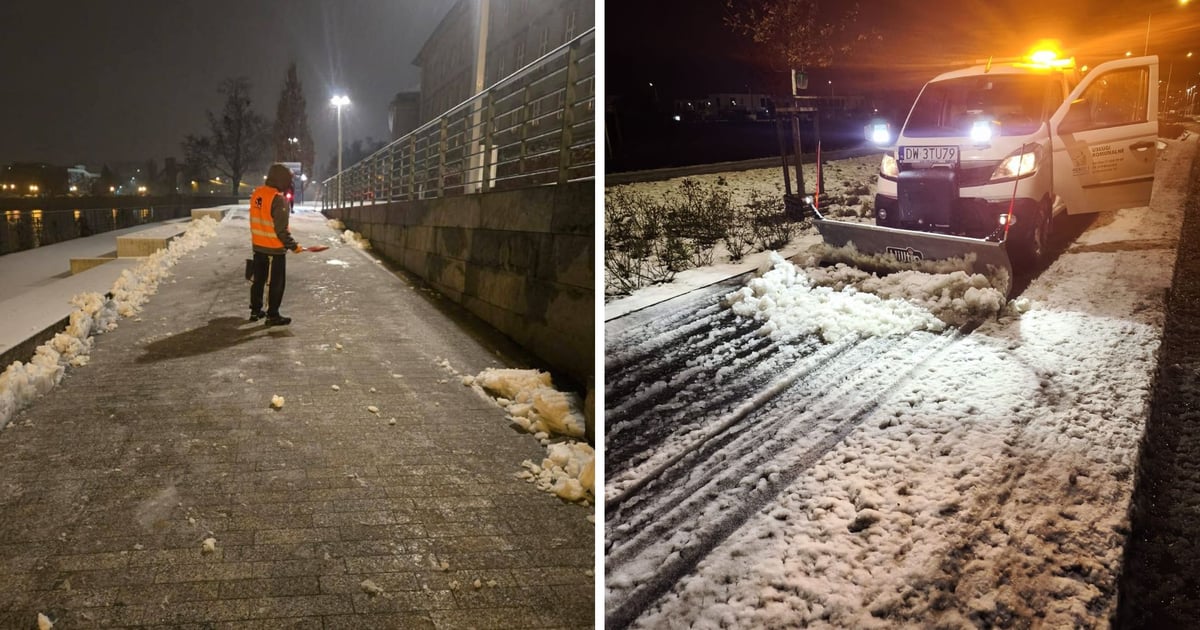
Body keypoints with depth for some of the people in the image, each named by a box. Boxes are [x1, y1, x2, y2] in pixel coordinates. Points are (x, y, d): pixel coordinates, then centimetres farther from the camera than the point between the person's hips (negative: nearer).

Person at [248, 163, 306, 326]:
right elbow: (281, 229, -22)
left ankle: (255, 311, 29)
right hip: (275, 249, -8)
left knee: (258, 280, 19)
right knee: (276, 283, 3)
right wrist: (293, 246, -11)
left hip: (258, 246, 8)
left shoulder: (256, 193, 3)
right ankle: (273, 315, 9)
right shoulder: (279, 200, -22)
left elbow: (257, 220, 12)